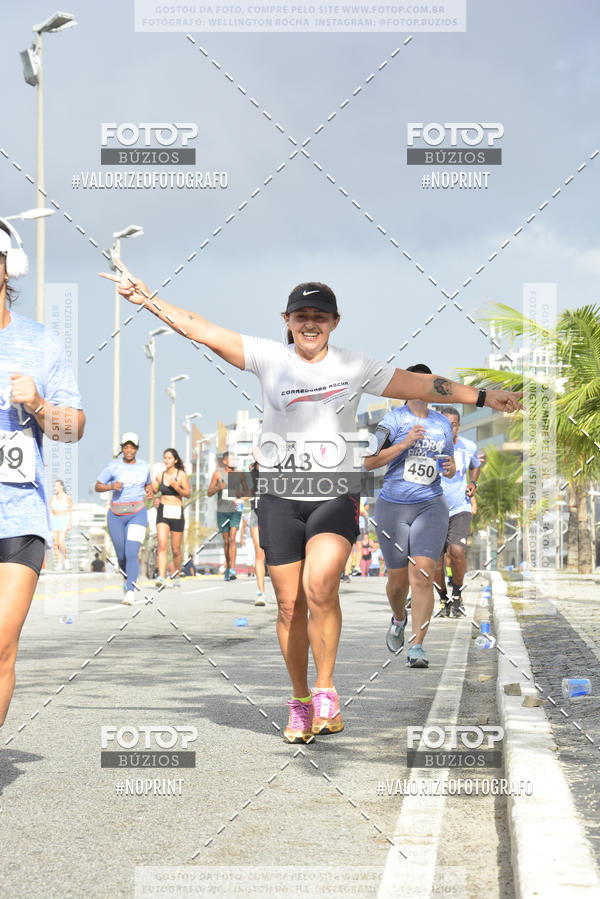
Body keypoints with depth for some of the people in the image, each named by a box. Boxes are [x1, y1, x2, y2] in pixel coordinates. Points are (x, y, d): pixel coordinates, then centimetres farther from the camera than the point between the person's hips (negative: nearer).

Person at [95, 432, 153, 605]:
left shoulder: (144, 467, 7)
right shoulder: (113, 466, 0)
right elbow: (97, 487, 4)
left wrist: (150, 492, 3)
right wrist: (111, 486, -15)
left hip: (137, 513, -1)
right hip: (116, 515, 1)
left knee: (132, 553, -16)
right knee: (121, 555, 7)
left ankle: (130, 592, -20)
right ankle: (127, 579, 38)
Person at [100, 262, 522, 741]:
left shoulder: (354, 367, 3)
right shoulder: (269, 357, 1)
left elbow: (420, 385, 6)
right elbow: (201, 329, -1)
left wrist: (482, 396, 3)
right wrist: (146, 297, -5)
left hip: (335, 498, -1)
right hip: (279, 499, 1)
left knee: (320, 585, -25)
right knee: (290, 605, 2)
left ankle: (326, 692, -11)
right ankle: (300, 702, 20)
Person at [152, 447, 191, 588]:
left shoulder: (181, 475, -3)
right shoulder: (160, 475, 6)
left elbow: (188, 493, -6)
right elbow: (155, 491, 20)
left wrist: (176, 486, -20)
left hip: (176, 513, -1)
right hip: (162, 512, 1)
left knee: (176, 549, 6)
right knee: (162, 545, -16)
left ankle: (177, 576, 28)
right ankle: (161, 577, -25)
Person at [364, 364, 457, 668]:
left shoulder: (443, 424, 11)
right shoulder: (394, 419, -3)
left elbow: (449, 465, 23)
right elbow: (369, 462, -11)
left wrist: (450, 468, -1)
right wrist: (405, 443, -20)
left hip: (431, 506, 2)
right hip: (392, 507, -2)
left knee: (422, 575, -13)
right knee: (398, 578, 7)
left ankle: (416, 647, -12)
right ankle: (399, 619, 40)